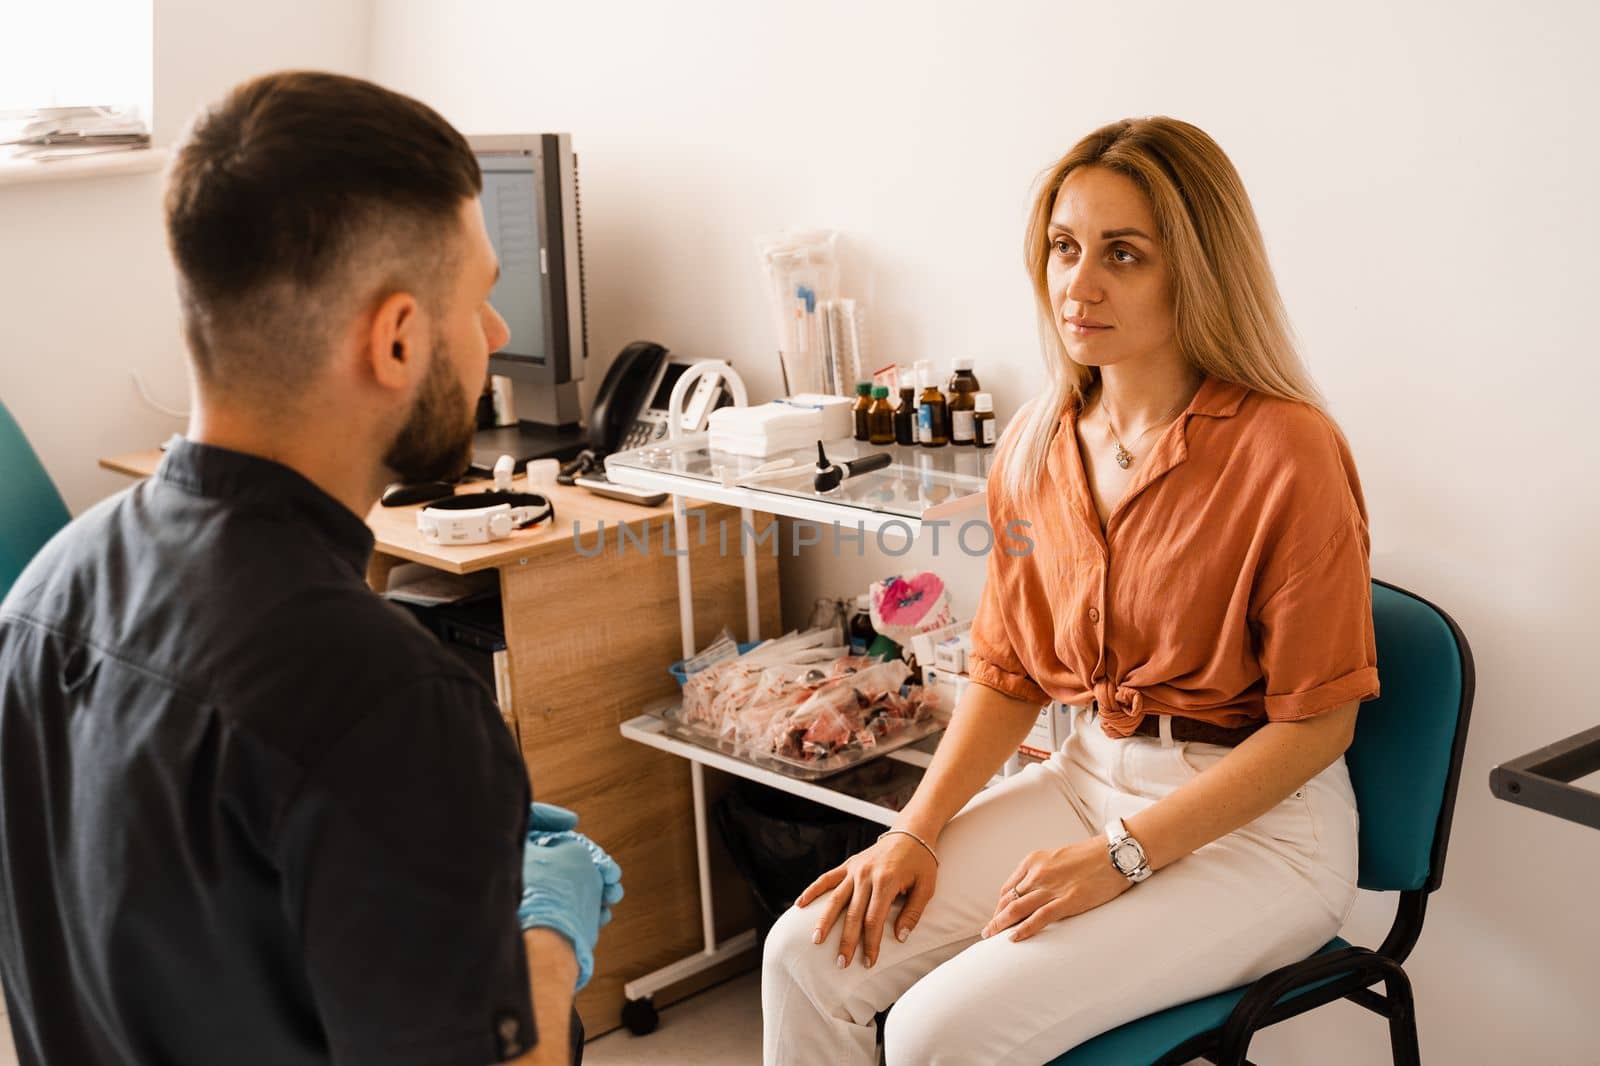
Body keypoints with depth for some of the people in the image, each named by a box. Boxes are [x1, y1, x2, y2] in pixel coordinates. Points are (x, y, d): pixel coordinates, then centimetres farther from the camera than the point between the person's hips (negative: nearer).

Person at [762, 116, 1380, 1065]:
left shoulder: (1287, 452, -18)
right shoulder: (1038, 448, 3)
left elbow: (1317, 720, -14)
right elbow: (1008, 673, 10)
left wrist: (1121, 855, -18)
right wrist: (917, 831, -3)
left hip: (1258, 821, -6)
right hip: (1089, 775, 6)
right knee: (810, 956, -8)